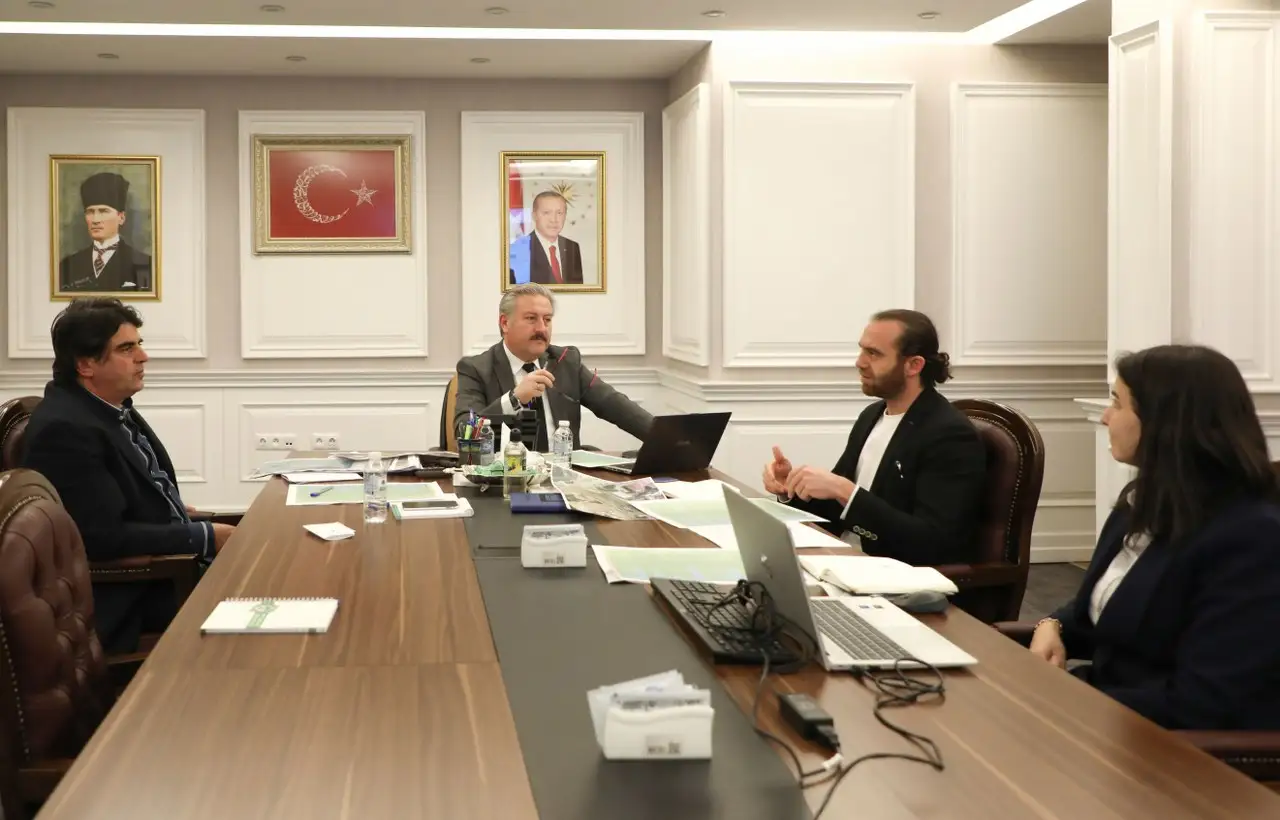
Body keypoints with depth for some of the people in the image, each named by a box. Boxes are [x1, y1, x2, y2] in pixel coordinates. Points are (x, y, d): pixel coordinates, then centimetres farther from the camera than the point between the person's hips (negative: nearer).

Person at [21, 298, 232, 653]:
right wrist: (204, 537, -20)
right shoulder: (65, 429, -21)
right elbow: (104, 537, -24)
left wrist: (170, 509, 5)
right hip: (124, 598, -9)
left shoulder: (110, 407, 8)